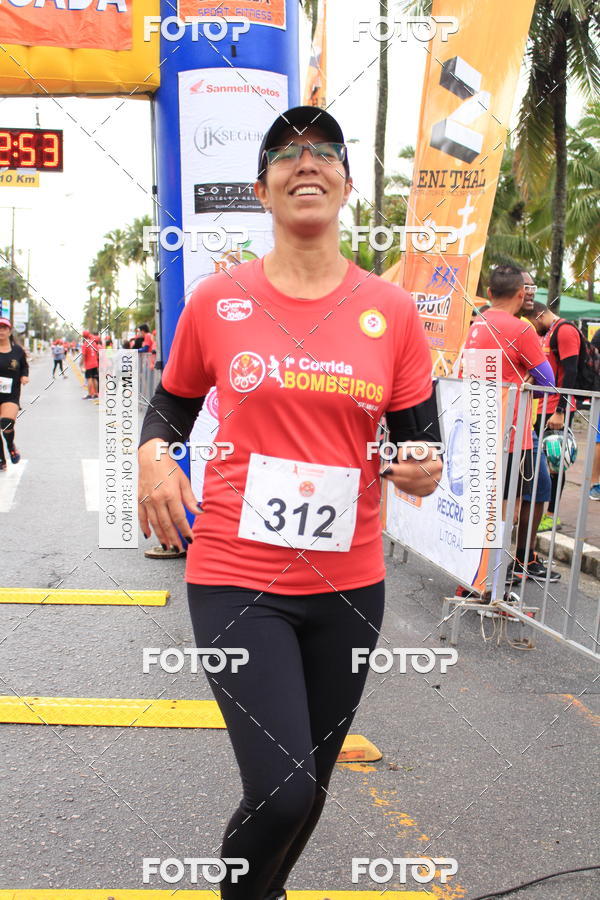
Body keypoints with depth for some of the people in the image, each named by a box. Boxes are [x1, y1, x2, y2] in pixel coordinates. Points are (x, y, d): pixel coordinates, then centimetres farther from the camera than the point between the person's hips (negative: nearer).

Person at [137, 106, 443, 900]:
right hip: (236, 575, -2)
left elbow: (420, 434, 6)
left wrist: (424, 468, -16)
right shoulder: (216, 300, -2)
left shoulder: (392, 311, 1)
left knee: (310, 784, 19)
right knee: (281, 790, -11)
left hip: (349, 582, 3)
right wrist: (153, 454, -8)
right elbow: (172, 404, 12)